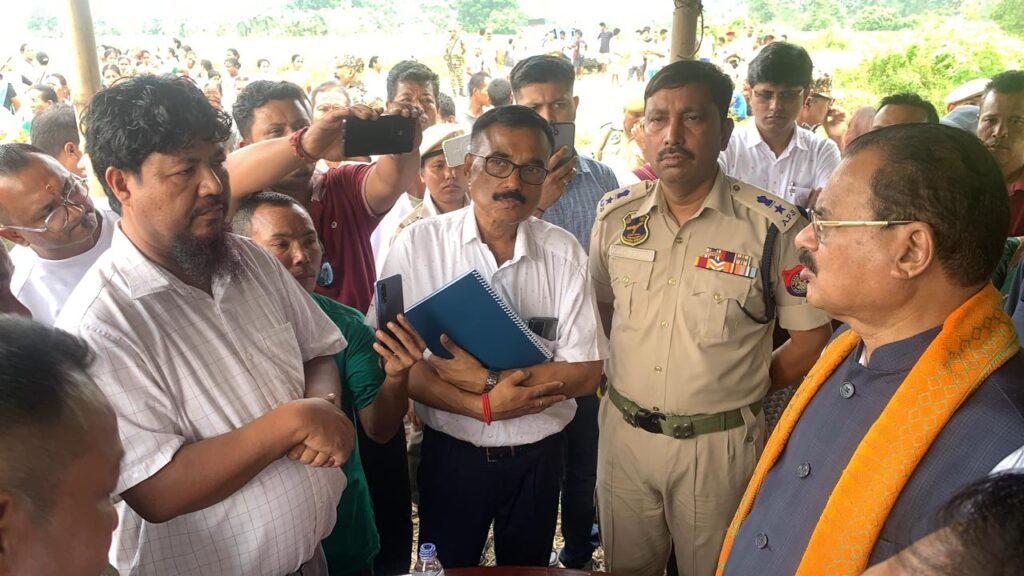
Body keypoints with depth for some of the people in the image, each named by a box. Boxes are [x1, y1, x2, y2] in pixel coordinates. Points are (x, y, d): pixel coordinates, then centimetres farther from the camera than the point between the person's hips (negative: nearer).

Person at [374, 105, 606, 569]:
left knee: (528, 567, 23)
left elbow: (585, 373, -10)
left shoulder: (564, 252, -9)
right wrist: (484, 407, -22)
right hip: (450, 452, -1)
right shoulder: (418, 244, -13)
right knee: (444, 568, 19)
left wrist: (488, 378, -21)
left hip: (538, 456, 2)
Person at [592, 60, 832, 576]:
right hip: (622, 432, 4)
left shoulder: (773, 226, -14)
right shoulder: (614, 214, -2)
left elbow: (811, 339, -7)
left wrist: (737, 390, -4)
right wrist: (628, 372, 4)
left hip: (719, 444, -3)